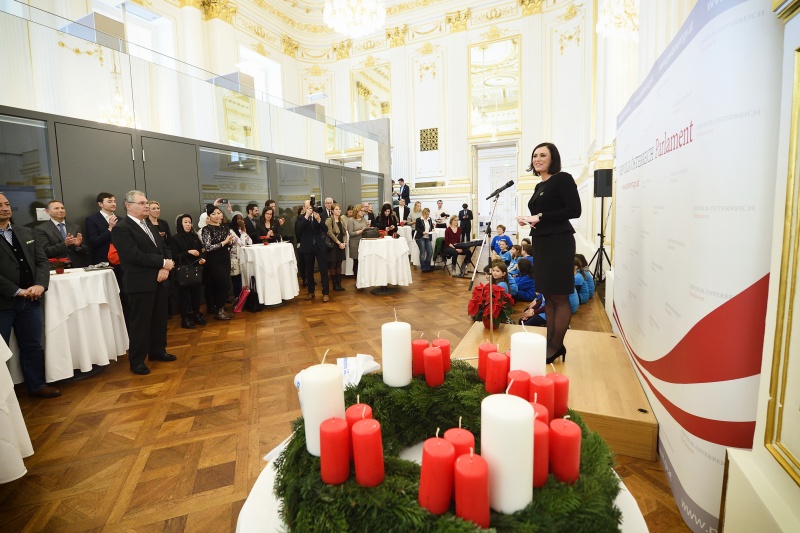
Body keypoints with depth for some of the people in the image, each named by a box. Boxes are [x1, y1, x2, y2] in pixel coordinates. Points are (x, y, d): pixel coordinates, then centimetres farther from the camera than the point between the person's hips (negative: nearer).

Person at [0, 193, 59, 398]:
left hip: (30, 300, 5)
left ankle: (37, 385, 27)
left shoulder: (27, 232, 10)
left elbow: (42, 261, 7)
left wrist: (40, 285, -10)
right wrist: (17, 291, -16)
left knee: (33, 345, 14)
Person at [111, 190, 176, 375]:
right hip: (140, 283, -8)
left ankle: (157, 351, 30)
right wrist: (162, 263, -16)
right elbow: (135, 255, -22)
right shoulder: (121, 229, -10)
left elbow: (164, 248, 13)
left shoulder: (149, 226, 16)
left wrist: (165, 268, -5)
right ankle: (137, 361, 14)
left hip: (159, 281, 8)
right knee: (140, 322, 1)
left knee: (160, 318, 15)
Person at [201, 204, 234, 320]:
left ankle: (215, 308, 22)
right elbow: (208, 247, -16)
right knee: (226, 284, -11)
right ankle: (218, 310, 3)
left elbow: (229, 245, 16)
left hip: (225, 260, 6)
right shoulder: (206, 229, -7)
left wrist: (230, 242, -5)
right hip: (214, 262, -5)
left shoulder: (225, 227, 9)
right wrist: (224, 242, -18)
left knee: (219, 286, 9)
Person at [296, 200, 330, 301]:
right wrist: (306, 216, -21)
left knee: (323, 270, -2)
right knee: (309, 271, 10)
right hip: (307, 247, 0)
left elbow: (325, 229, -4)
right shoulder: (301, 218, 1)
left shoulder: (319, 215, 4)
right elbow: (298, 230, -17)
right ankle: (311, 292, 23)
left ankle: (325, 293, 5)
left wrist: (318, 219, -19)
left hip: (320, 246, 0)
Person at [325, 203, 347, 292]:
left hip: (341, 245, 6)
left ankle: (339, 283, 12)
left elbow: (344, 233, 13)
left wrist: (344, 243, -3)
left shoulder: (342, 221, 14)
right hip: (333, 245, -6)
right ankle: (334, 284, 7)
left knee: (339, 265, 8)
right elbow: (330, 233, -15)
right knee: (332, 265, 0)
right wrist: (339, 243, -17)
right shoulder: (329, 220, -7)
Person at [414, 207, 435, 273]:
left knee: (430, 252, -2)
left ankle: (427, 267, 13)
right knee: (422, 253, -5)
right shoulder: (418, 219, -5)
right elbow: (417, 228, -10)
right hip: (420, 238, -5)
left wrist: (432, 230, -2)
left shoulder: (430, 219, 11)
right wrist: (422, 232, -23)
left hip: (427, 238, 5)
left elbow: (432, 226, 20)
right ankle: (423, 267, 4)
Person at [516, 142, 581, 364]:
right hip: (541, 243, 9)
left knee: (559, 297, -1)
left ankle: (557, 347, 8)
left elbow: (574, 210, -16)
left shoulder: (562, 179, -7)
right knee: (548, 296, 11)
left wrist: (540, 217, -17)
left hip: (558, 243, -9)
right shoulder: (539, 186, 17)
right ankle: (550, 343, 20)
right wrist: (527, 219, 1)